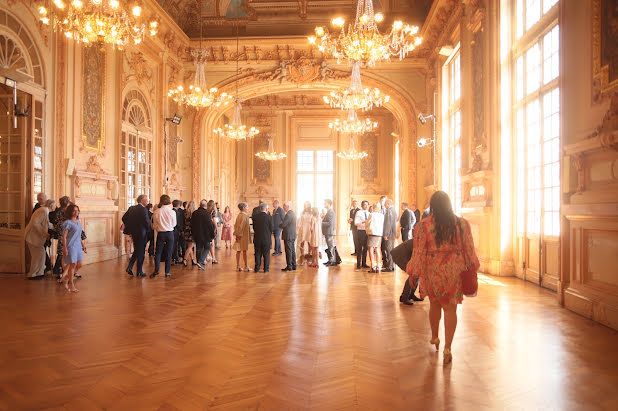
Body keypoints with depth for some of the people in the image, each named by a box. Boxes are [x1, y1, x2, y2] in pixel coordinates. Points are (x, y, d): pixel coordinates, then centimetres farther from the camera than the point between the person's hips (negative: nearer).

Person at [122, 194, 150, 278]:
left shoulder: (131, 208, 6)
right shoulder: (143, 209, -16)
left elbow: (124, 218, 9)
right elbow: (147, 222, -22)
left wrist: (129, 229, 15)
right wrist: (148, 228, -1)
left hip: (133, 233, 7)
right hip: (141, 233, -7)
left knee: (136, 251, 22)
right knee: (141, 252, 4)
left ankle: (130, 267, 11)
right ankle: (139, 272, 11)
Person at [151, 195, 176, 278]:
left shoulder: (156, 212, -7)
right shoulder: (172, 212, -9)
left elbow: (154, 226, 2)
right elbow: (174, 224, 3)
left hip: (160, 234, 0)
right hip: (170, 233, 0)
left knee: (158, 252, 11)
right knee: (168, 253, 6)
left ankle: (156, 270, 4)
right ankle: (167, 272, 9)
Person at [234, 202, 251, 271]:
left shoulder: (239, 215, 9)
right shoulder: (245, 215, -16)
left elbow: (235, 225, 13)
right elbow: (241, 226, -20)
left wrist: (236, 234, 14)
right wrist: (240, 234, -15)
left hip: (238, 235, 8)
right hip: (243, 235, -8)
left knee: (238, 251, 9)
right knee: (244, 251, -1)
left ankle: (238, 266, 14)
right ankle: (246, 266, 6)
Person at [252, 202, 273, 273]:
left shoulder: (255, 217, -2)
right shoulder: (269, 217, -11)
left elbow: (254, 227, 5)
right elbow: (271, 228, -4)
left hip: (257, 238, 3)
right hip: (266, 239, -3)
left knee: (258, 254, 12)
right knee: (266, 254, 9)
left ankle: (257, 268, 16)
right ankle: (266, 268, 13)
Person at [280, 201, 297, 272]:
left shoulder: (288, 214, -19)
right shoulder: (293, 213, 12)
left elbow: (283, 225, -21)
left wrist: (279, 225, -2)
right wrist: (281, 225, 9)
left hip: (288, 236, -10)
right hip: (292, 235, 10)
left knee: (288, 251, -3)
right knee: (292, 251, 14)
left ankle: (289, 266, 1)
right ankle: (293, 266, 20)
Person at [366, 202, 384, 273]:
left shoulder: (372, 214, -6)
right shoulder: (382, 215, 7)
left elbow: (367, 224, 1)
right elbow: (383, 225, 12)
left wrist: (366, 228, 21)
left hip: (372, 233, -5)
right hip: (380, 234, 5)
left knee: (371, 250, -3)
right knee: (377, 250, 12)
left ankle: (372, 267, -8)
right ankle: (378, 267, 11)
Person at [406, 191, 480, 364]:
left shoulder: (423, 225, -9)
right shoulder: (463, 224, -2)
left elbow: (419, 252, -7)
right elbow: (469, 249, 3)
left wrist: (413, 273, 2)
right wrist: (472, 268, 16)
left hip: (432, 271, -1)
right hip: (455, 271, 1)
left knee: (434, 304, 18)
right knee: (450, 308, 7)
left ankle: (434, 338, 36)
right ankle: (447, 348, 5)